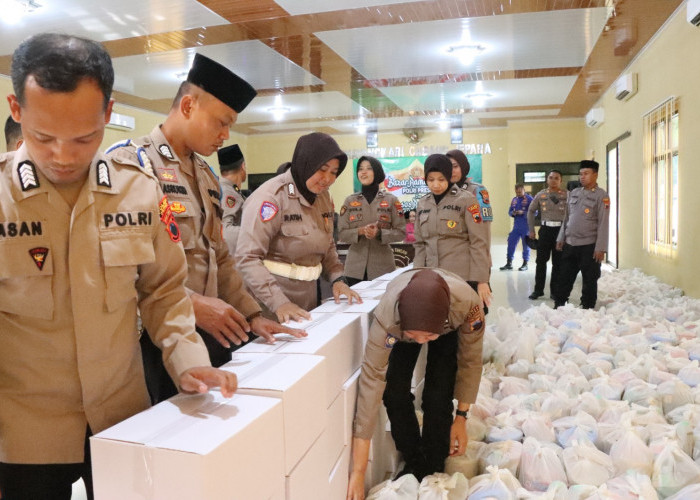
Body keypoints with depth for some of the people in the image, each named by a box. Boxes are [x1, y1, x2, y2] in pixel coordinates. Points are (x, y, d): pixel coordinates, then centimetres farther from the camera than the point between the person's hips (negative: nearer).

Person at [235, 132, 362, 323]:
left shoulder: (323, 196, 5)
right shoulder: (271, 196, -17)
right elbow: (247, 257, -22)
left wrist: (337, 278, -2)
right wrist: (278, 302, -29)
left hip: (308, 296, 7)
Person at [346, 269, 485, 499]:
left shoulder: (468, 305, -42)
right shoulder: (386, 316, -43)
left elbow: (470, 362, -23)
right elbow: (370, 384, -41)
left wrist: (461, 417, -16)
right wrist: (358, 471, -39)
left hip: (449, 330, 0)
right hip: (400, 326, 1)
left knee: (437, 397, -15)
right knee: (394, 393, -12)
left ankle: (433, 469, 9)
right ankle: (413, 463, 12)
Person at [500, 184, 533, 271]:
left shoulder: (529, 199, -7)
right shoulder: (514, 200, 12)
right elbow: (510, 211, 16)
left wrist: (523, 213, -21)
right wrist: (512, 213, -7)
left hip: (526, 227, -5)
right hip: (516, 226, 6)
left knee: (526, 244, 3)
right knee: (511, 243, 4)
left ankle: (525, 264, 15)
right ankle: (509, 263, 13)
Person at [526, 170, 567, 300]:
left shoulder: (566, 195, -2)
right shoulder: (541, 195, 5)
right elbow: (531, 211, 13)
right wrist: (531, 230, 9)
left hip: (560, 229, -2)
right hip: (545, 229, 2)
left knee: (557, 263, 6)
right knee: (541, 261, 5)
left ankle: (555, 291, 17)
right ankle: (538, 290, 15)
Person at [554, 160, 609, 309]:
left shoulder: (601, 196, -6)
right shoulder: (574, 193, 11)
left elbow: (603, 223, -11)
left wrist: (600, 248, -15)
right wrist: (561, 238, 12)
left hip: (589, 245, -5)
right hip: (570, 244, 5)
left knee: (589, 280, 6)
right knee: (564, 277, 10)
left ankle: (587, 309, 17)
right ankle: (558, 305, 19)